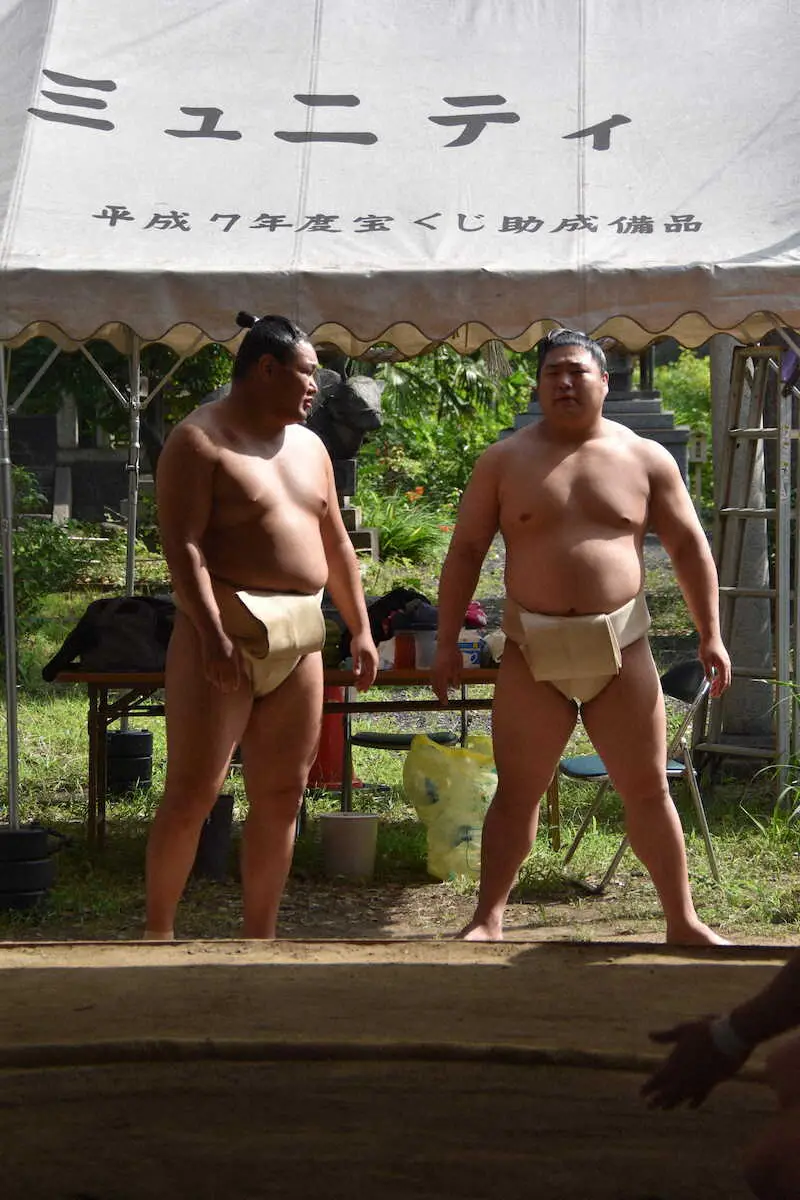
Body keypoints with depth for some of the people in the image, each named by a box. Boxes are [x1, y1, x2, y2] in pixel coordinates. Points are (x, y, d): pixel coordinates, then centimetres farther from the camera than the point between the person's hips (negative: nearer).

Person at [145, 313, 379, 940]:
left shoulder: (308, 445, 17)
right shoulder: (200, 439, -6)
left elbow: (336, 544, 22)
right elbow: (183, 543, -15)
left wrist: (360, 628, 16)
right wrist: (212, 633, -25)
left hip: (301, 634, 7)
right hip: (226, 630, -7)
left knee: (282, 794, 6)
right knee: (192, 792, -7)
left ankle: (260, 939, 14)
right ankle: (157, 932, 5)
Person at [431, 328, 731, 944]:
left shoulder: (646, 458, 4)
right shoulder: (504, 461, 3)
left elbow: (690, 547, 7)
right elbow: (466, 550, 4)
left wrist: (710, 633, 1)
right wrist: (447, 642, -1)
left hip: (621, 647, 0)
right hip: (533, 651, 0)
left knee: (649, 789, 5)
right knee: (517, 791, 4)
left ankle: (683, 921, 14)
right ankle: (489, 919, 13)